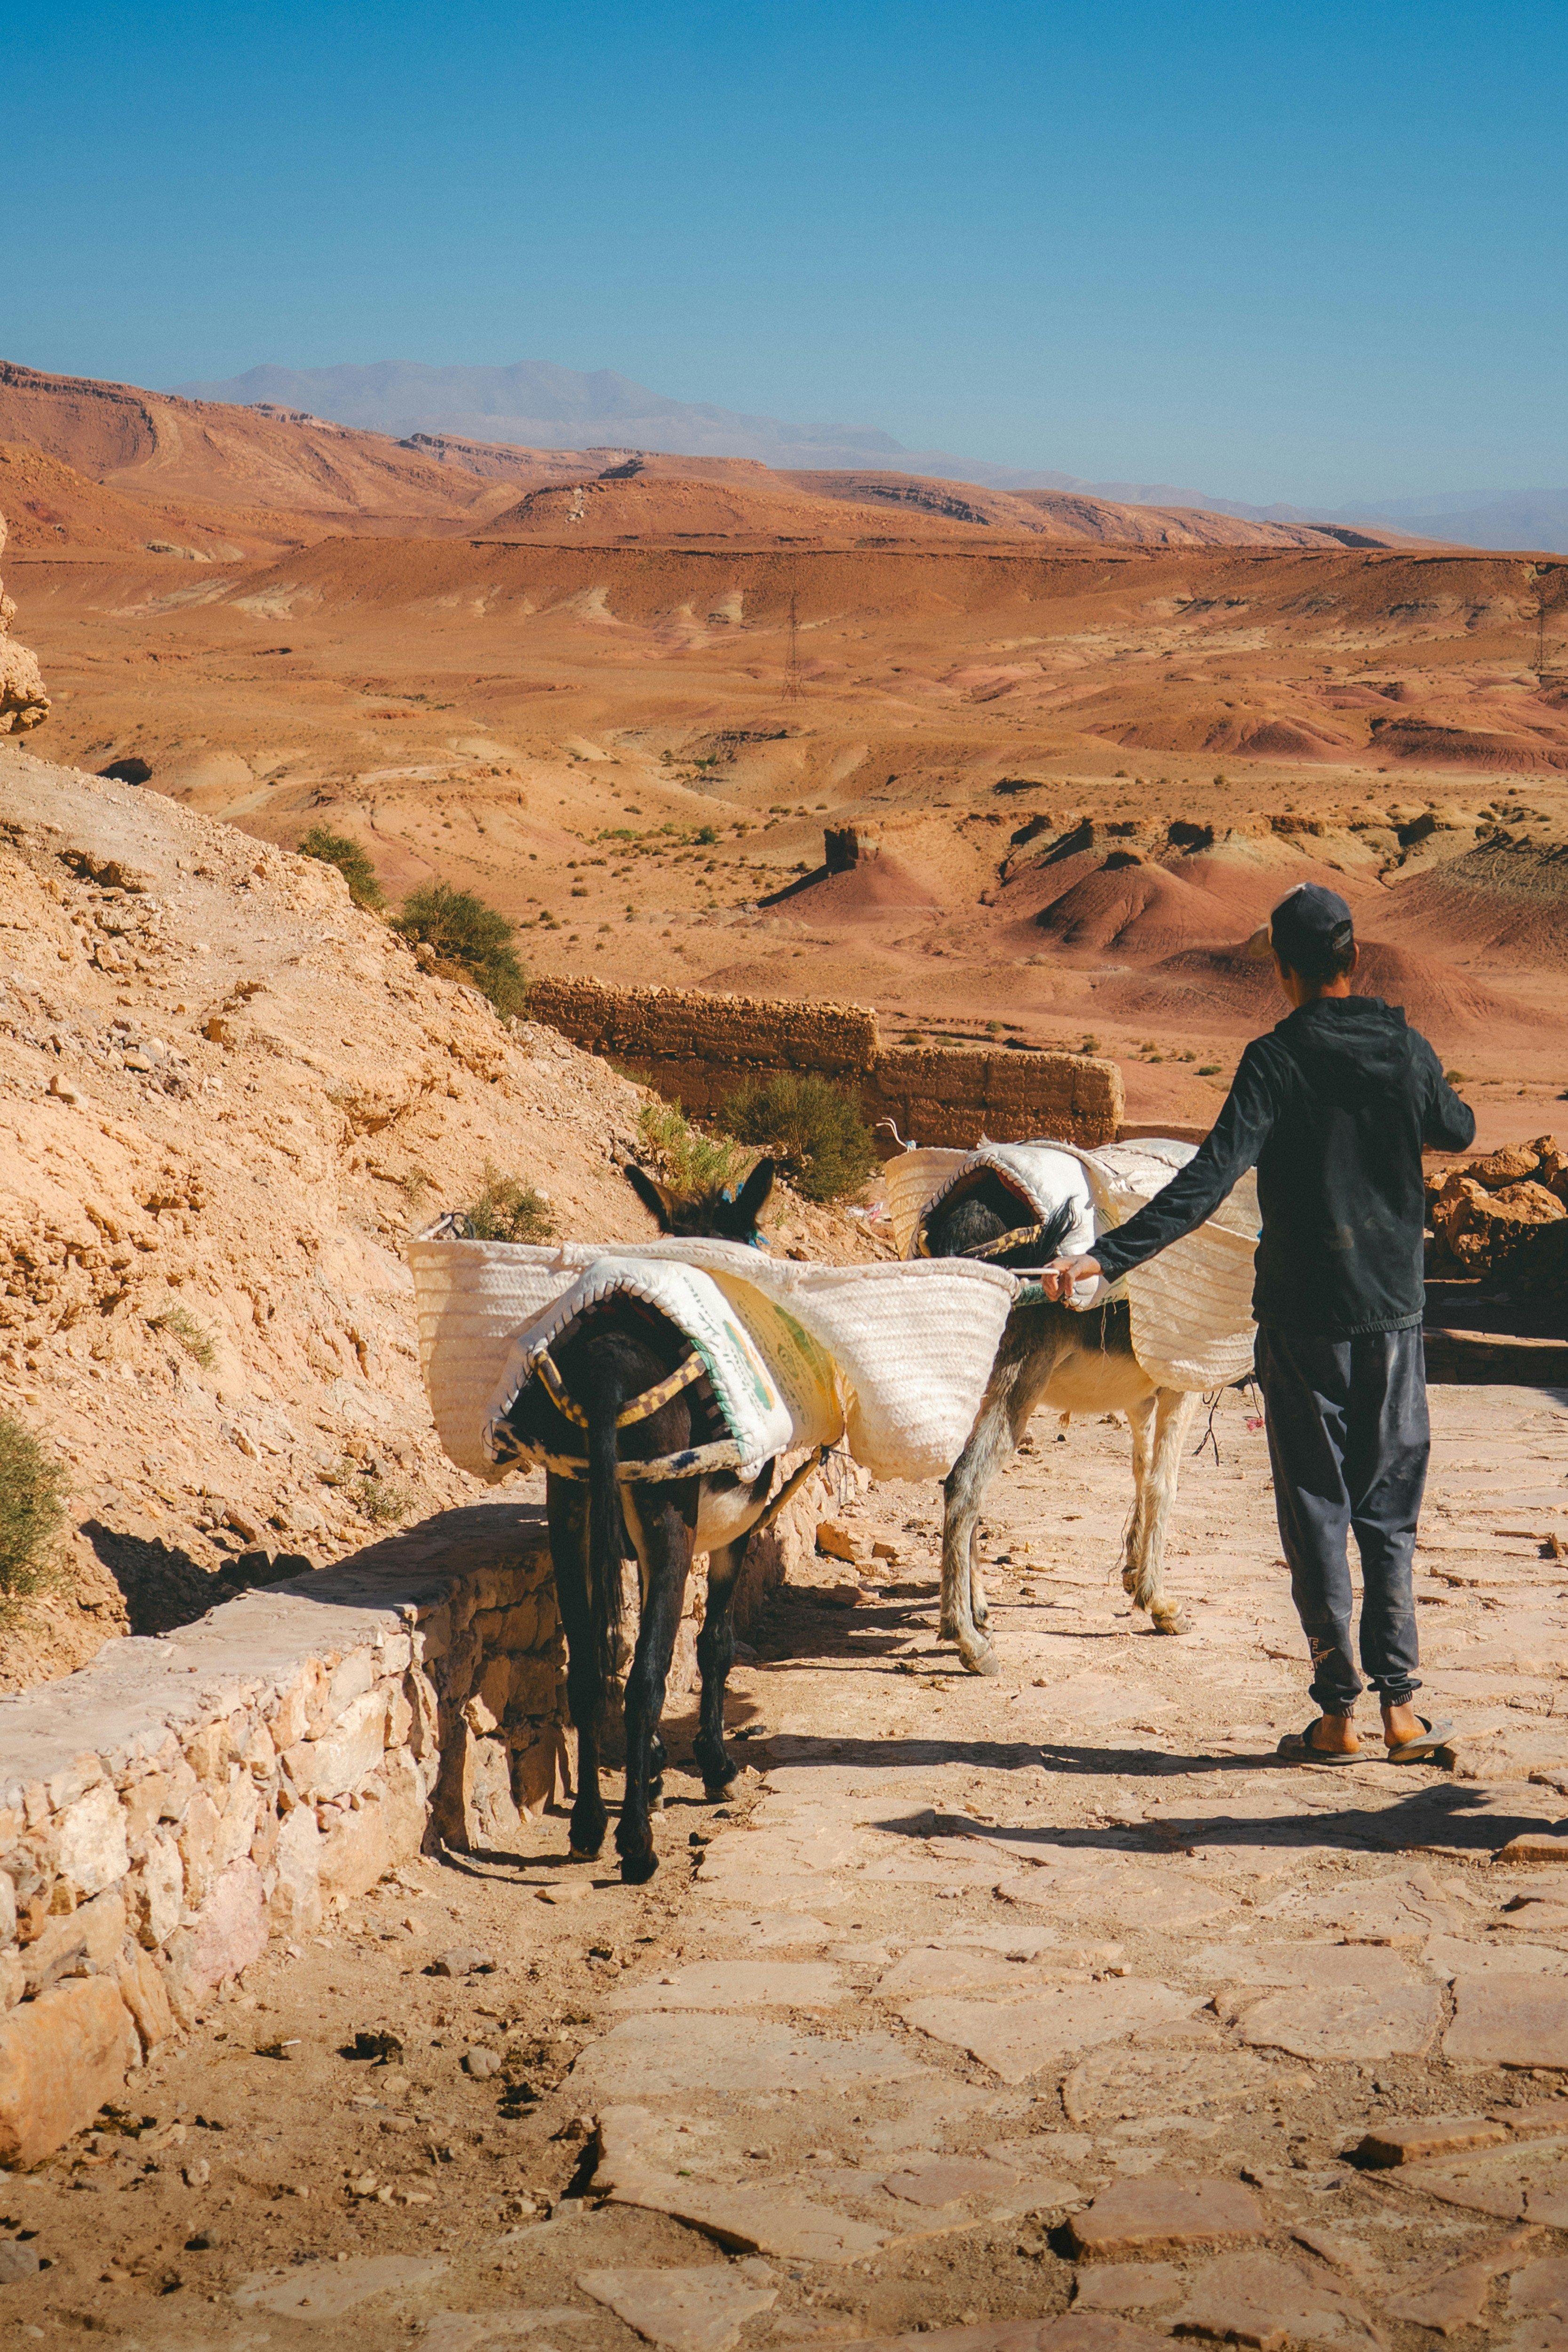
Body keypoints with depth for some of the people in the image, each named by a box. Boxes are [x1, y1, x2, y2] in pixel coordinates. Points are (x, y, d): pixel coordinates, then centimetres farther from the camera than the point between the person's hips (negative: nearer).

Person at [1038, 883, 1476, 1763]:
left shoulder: (1277, 1059, -12)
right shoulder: (1408, 1049, 0)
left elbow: (1210, 1178, -23)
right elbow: (1458, 1133, 21)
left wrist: (1108, 1257, -26)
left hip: (1304, 1318, -3)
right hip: (1395, 1312, 3)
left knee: (1317, 1512, 5)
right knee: (1390, 1514, 11)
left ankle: (1340, 1714, 6)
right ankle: (1402, 1706, 9)